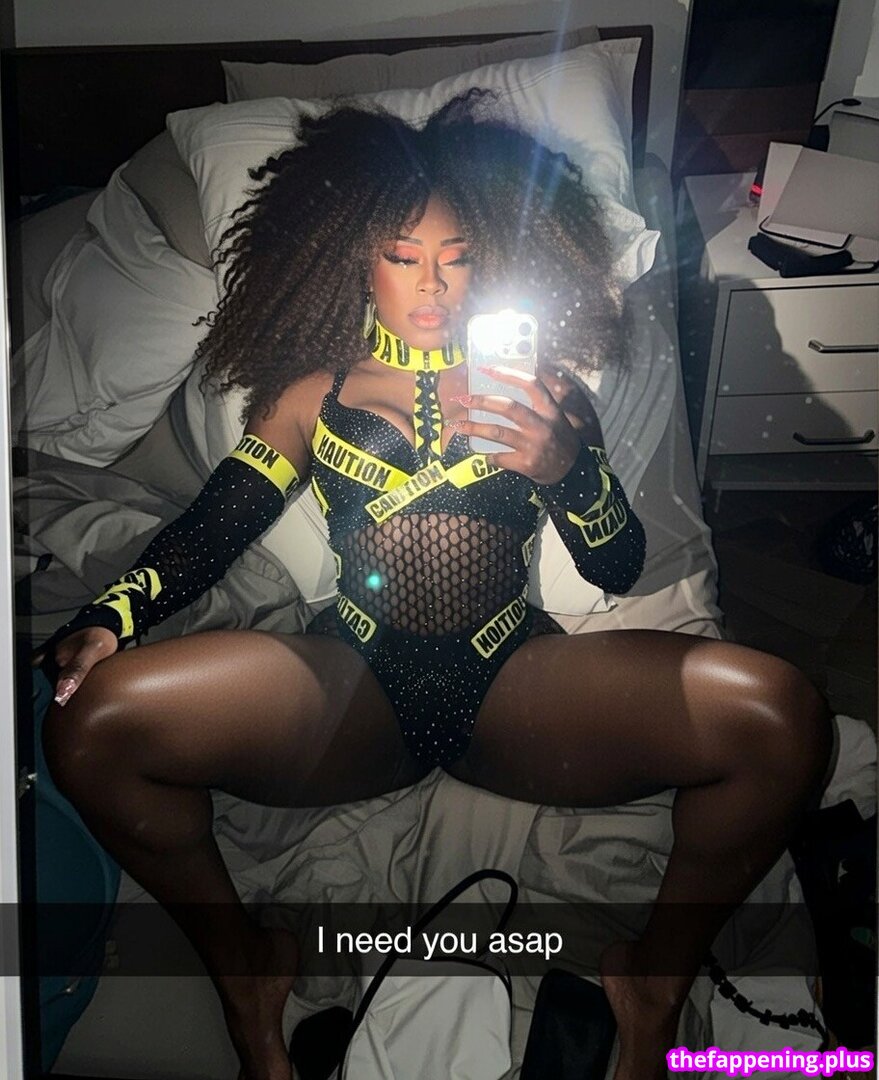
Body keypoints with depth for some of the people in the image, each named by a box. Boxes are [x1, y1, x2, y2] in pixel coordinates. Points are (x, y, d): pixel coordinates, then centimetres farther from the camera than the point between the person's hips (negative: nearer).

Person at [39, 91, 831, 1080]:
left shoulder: (538, 387, 16)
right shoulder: (312, 394, 17)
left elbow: (617, 569, 6)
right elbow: (207, 532, 8)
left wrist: (567, 468, -15)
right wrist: (105, 620, -12)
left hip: (517, 682, 1)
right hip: (351, 686, 1)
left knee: (779, 716, -23)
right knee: (94, 721, -23)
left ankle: (655, 982, 4)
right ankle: (246, 975, 5)